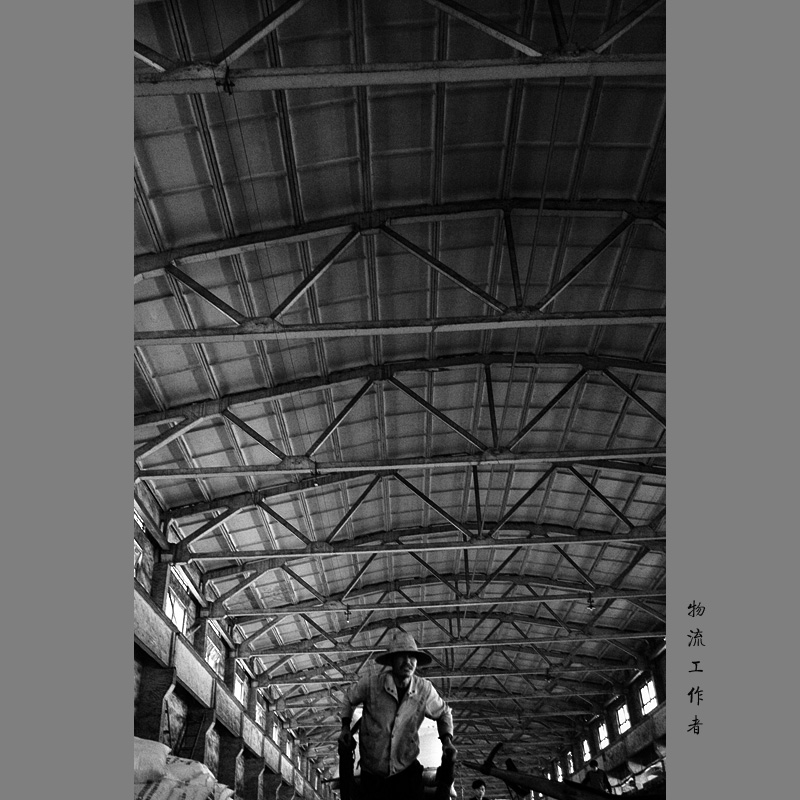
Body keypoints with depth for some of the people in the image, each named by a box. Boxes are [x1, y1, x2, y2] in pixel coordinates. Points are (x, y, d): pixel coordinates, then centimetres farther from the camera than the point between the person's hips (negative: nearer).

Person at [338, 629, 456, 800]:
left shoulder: (424, 689, -10)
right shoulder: (370, 684, -15)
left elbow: (443, 713, 10)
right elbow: (349, 699, 8)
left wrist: (447, 741, -4)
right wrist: (345, 727, -2)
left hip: (408, 769, 0)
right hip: (372, 773, 0)